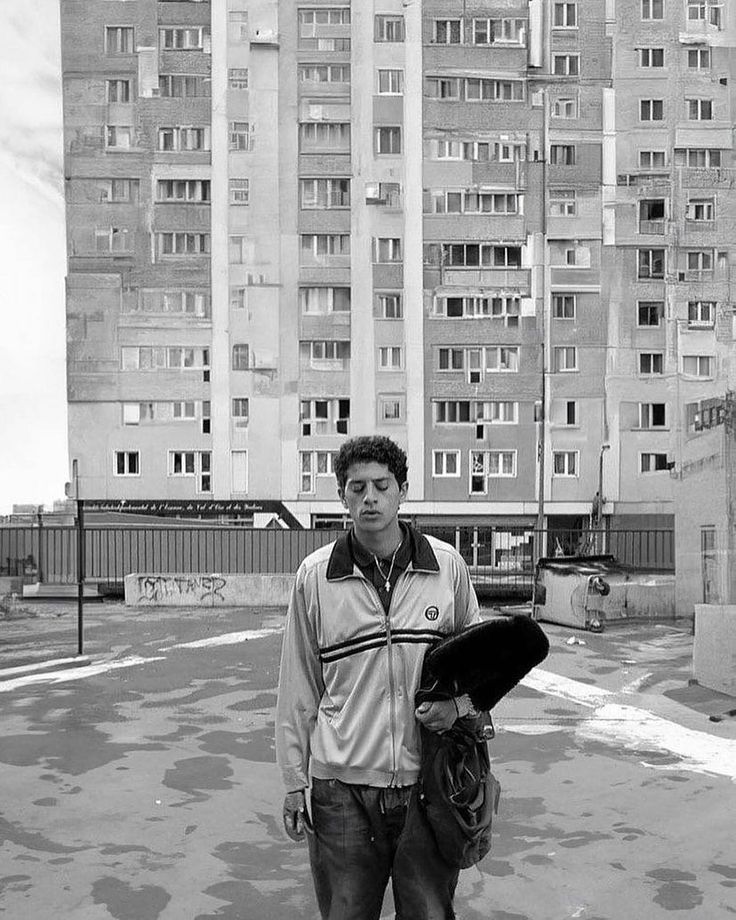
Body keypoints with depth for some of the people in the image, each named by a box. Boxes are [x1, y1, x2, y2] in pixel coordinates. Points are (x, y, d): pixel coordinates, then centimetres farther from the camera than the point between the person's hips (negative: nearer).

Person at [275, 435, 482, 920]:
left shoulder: (448, 566, 0)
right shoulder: (314, 576, 0)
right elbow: (299, 688, 5)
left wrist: (459, 703, -9)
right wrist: (295, 780, 5)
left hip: (428, 782, 0)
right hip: (342, 789, 0)